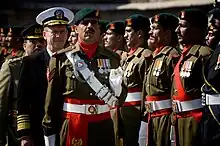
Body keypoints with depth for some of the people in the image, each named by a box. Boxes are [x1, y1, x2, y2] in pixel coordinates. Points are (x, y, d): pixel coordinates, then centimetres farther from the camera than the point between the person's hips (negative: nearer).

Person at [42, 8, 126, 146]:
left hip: (103, 126, 3)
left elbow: (120, 97, 12)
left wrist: (116, 86, -10)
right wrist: (50, 134, -1)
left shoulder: (112, 58, 7)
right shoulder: (62, 58, -1)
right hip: (71, 127, -2)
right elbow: (52, 99, 0)